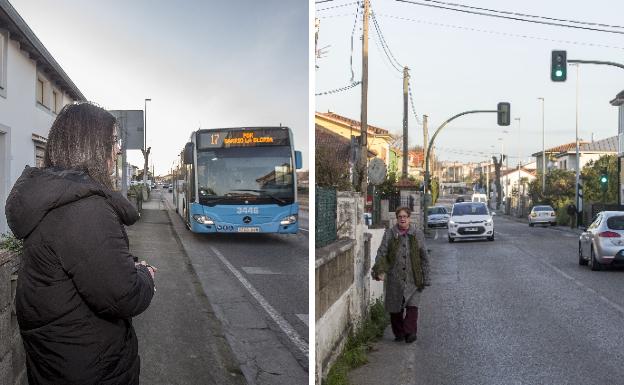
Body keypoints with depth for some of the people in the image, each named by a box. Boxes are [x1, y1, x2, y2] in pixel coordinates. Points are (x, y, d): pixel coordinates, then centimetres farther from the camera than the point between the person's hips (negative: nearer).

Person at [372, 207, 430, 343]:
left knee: (412, 306, -11)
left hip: (413, 279, -1)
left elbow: (424, 258, 7)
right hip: (394, 278, 1)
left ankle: (410, 332, -5)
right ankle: (399, 333, 22)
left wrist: (425, 279, 4)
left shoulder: (417, 235, 5)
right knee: (395, 308, 8)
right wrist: (379, 270, -17)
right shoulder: (389, 234, 4)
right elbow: (381, 253, -2)